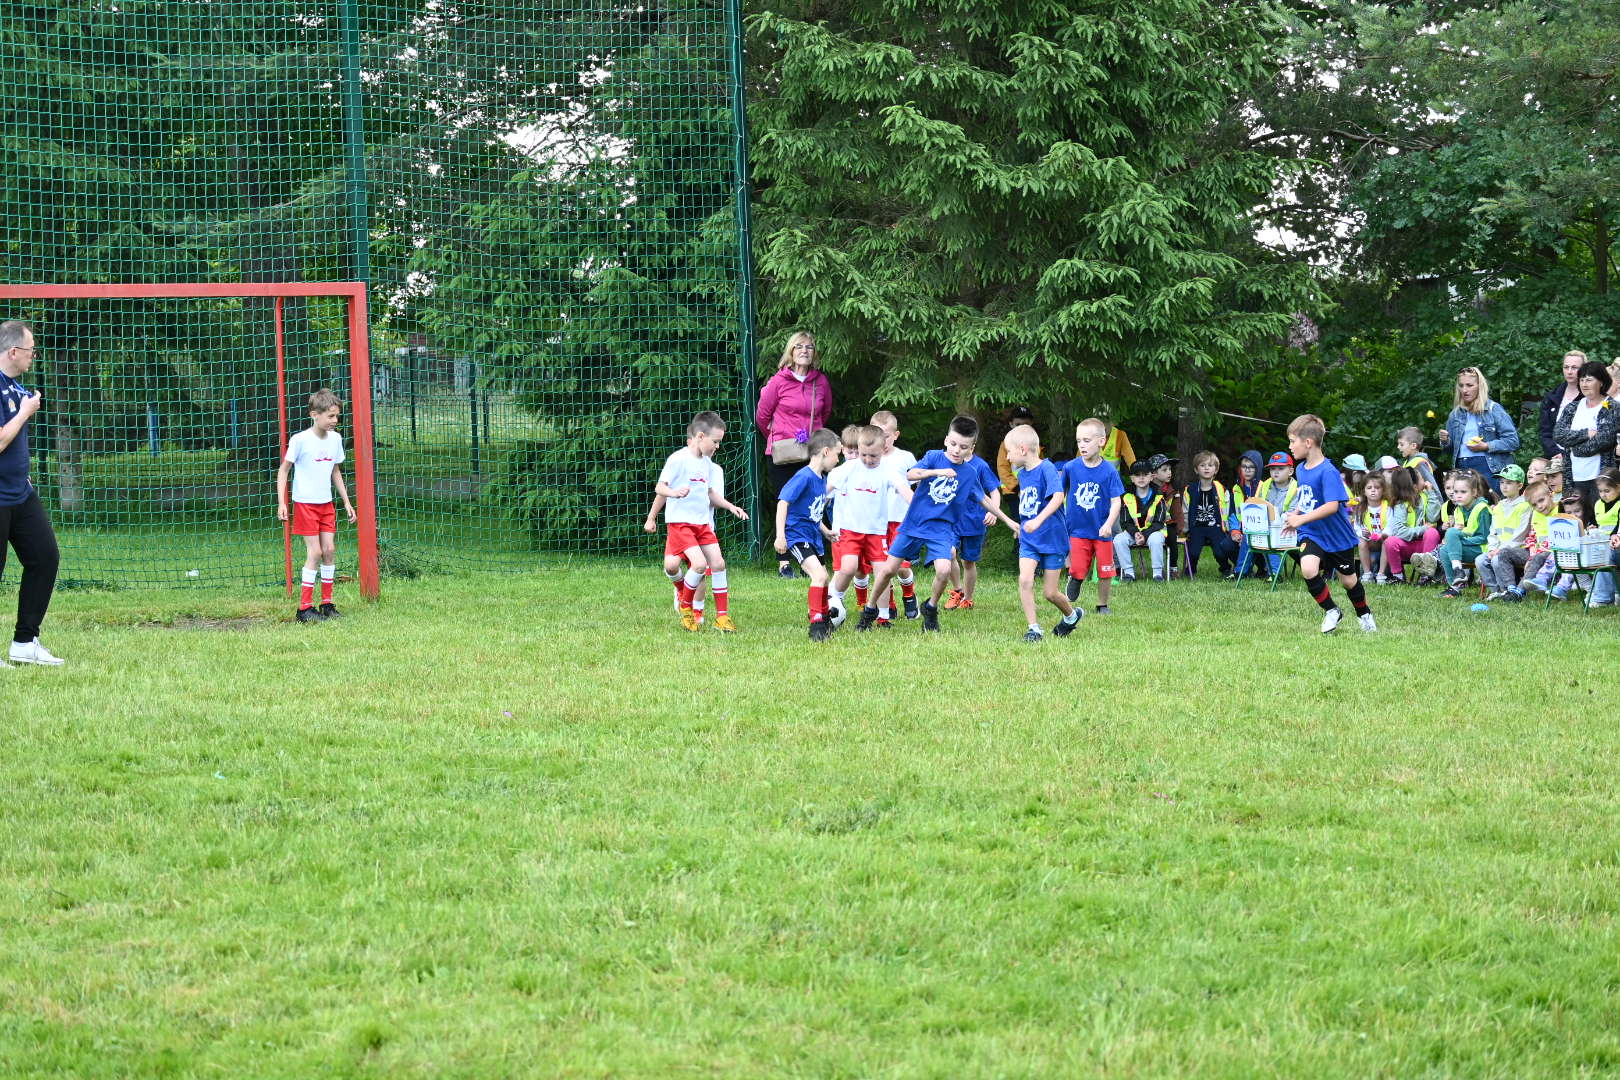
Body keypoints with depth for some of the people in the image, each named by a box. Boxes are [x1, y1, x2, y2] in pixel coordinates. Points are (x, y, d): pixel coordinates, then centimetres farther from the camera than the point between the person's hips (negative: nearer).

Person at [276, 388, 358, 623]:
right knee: (314, 552, -9)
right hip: (305, 504, -6)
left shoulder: (335, 438, 5)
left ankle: (327, 603, 11)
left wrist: (347, 502, 17)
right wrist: (281, 503, -12)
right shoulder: (300, 440, -13)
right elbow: (283, 470, -6)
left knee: (329, 550, 2)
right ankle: (305, 607, -4)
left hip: (326, 504, 6)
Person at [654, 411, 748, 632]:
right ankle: (685, 605, 6)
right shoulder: (678, 459, -11)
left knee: (718, 563, 0)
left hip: (702, 523, 7)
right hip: (680, 522, -7)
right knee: (700, 564, -19)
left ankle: (722, 616, 8)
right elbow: (659, 487, -13)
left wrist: (730, 506, 13)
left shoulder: (708, 464, 13)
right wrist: (673, 492, -33)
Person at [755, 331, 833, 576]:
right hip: (783, 455, -3)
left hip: (812, 453, 3)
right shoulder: (779, 381, -5)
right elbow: (762, 416, 5)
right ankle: (784, 563, 6)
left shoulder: (821, 381, 5)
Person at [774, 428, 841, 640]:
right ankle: (816, 624, -21)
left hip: (812, 538, 10)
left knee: (822, 578, 21)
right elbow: (783, 502, -23)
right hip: (796, 537, -10)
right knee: (819, 574, -23)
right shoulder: (804, 477, -19)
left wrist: (826, 531, 28)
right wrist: (780, 535, -27)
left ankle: (824, 620, 40)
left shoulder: (822, 479, 10)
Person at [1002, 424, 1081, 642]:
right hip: (1029, 541, 6)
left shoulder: (1046, 468, -16)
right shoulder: (1022, 474, 8)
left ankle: (1071, 615, 32)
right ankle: (1033, 628, -8)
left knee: (1050, 592, 2)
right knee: (1025, 579, -17)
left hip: (1052, 538, -6)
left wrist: (1038, 520, -41)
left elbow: (1058, 496, -30)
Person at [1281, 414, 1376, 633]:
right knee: (1307, 568, -22)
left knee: (1348, 580, 10)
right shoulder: (1300, 470, 2)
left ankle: (1364, 614, 38)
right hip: (1311, 534, 5)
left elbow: (1332, 506, -31)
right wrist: (1293, 516, 7)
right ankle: (1331, 611, -3)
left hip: (1336, 535, -5)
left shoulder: (1328, 472, -23)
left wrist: (1301, 518, -33)